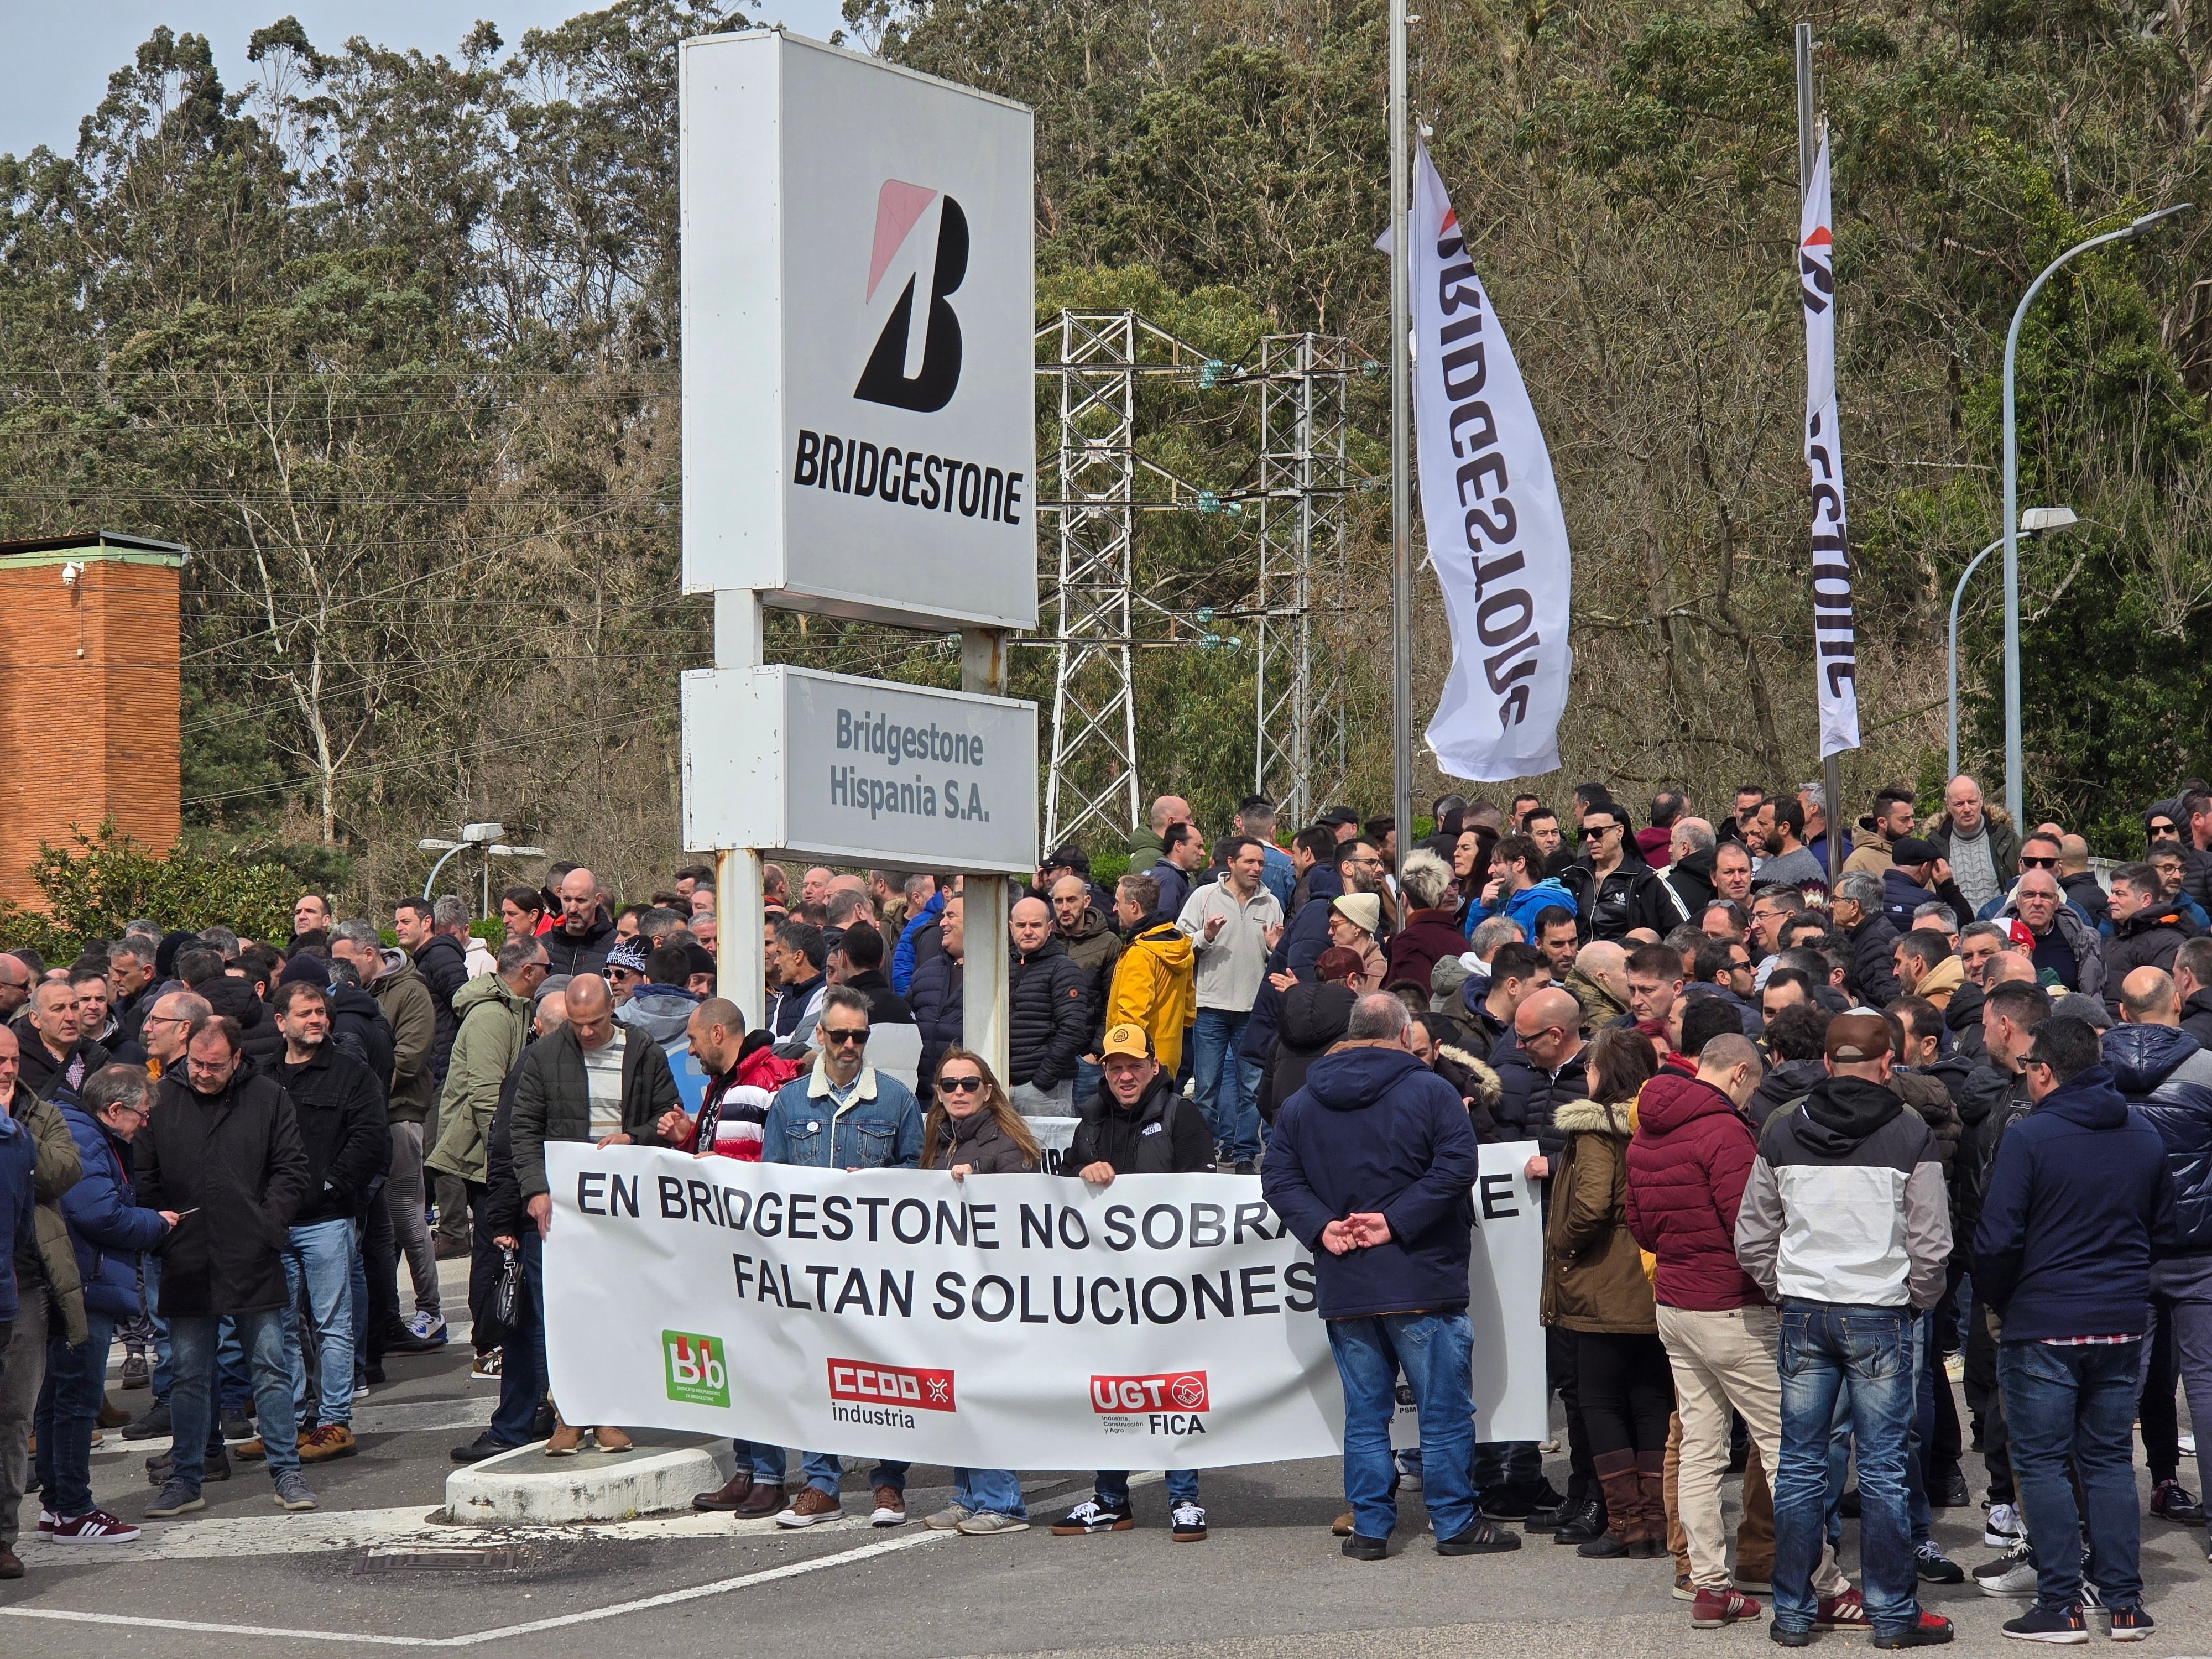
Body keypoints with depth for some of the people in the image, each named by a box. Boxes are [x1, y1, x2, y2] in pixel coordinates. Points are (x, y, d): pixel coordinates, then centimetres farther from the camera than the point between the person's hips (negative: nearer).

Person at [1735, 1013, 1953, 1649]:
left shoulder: (1781, 1132, 2)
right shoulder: (1911, 1136, -8)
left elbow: (1752, 1237, 5)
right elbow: (1930, 1243, -8)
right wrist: (1917, 1303, 8)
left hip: (1804, 1316, 3)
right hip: (1882, 1316, -3)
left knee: (1800, 1465, 8)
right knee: (1883, 1469, 3)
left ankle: (1793, 1613, 12)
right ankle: (1891, 1613, 8)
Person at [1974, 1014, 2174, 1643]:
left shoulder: (2028, 1137, -13)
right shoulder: (2144, 1136, 7)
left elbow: (1997, 1239, -14)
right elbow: (2166, 1232, 14)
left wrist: (1999, 1301, 3)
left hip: (2045, 1325, -5)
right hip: (2123, 1323, 5)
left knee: (2042, 1462, 3)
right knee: (2110, 1459, 13)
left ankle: (2062, 1605, 0)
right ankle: (2124, 1602, 11)